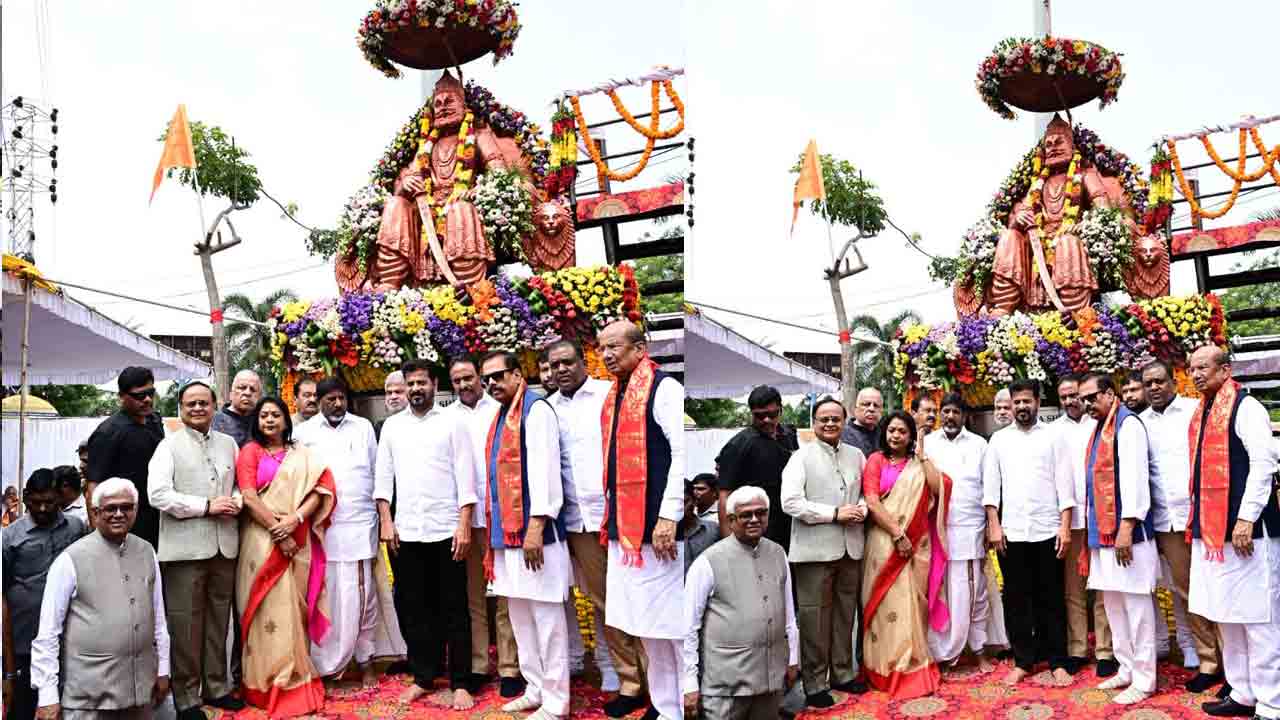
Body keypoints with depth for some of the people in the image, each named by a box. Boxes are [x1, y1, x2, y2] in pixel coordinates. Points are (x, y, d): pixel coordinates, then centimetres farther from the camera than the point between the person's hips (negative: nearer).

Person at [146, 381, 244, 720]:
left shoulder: (229, 444, 14)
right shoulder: (169, 445, 0)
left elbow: (241, 484, 18)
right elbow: (158, 494, -10)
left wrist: (236, 501, -5)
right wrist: (206, 506, -14)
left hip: (224, 546, 4)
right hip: (184, 548, -4)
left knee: (218, 620, 12)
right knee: (185, 623, 0)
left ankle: (216, 687, 24)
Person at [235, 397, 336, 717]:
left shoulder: (302, 454, 13)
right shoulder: (250, 452, 4)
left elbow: (321, 489, 1)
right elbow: (248, 497, -7)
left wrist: (294, 519, -15)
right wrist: (278, 531, -15)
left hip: (297, 542, 3)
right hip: (262, 541, -2)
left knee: (294, 609, 6)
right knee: (270, 610, -3)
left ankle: (296, 681, 13)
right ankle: (269, 683, 5)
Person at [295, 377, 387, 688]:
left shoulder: (363, 427, 10)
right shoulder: (304, 432, 7)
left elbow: (377, 471, 13)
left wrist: (380, 516, 10)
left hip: (359, 523, 1)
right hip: (319, 525, 0)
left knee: (361, 595, 1)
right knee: (324, 596, 2)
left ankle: (365, 660, 12)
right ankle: (325, 665, 10)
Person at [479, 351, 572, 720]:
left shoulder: (536, 408, -9)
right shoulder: (501, 415, 18)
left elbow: (544, 467, -17)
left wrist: (536, 524, -23)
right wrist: (494, 528, 16)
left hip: (532, 528, -9)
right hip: (506, 530, 9)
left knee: (545, 615, -3)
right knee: (520, 614, 14)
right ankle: (535, 689, 25)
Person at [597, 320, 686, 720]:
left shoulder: (663, 389, -8)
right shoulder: (613, 397, 16)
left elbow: (682, 454, -16)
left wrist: (669, 516, -20)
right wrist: (610, 518, 18)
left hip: (658, 527, -8)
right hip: (624, 529, 8)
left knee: (673, 624, -3)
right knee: (647, 628, 13)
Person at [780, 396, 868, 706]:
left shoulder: (856, 455, 12)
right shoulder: (801, 457, -4)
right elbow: (790, 502, -13)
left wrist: (861, 509, -7)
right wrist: (835, 513, -15)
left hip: (850, 548, 5)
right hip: (815, 549, -5)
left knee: (845, 615, 14)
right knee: (815, 618, 0)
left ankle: (843, 673, 28)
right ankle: (815, 684, 10)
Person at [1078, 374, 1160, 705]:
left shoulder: (1128, 423, -9)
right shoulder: (1100, 428, 17)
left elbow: (1134, 475, -17)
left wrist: (1127, 524, -22)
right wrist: (1092, 529, 16)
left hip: (1124, 530, -9)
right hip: (1103, 530, 9)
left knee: (1135, 604, -2)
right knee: (1114, 604, 14)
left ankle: (1143, 679, 5)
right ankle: (1127, 669, 24)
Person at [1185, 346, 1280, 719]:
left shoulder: (1246, 407, -8)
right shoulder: (1200, 413, 15)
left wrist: (1246, 518, -19)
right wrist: (1198, 521, 14)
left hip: (1243, 528, -8)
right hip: (1211, 530, 8)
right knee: (1226, 616, 13)